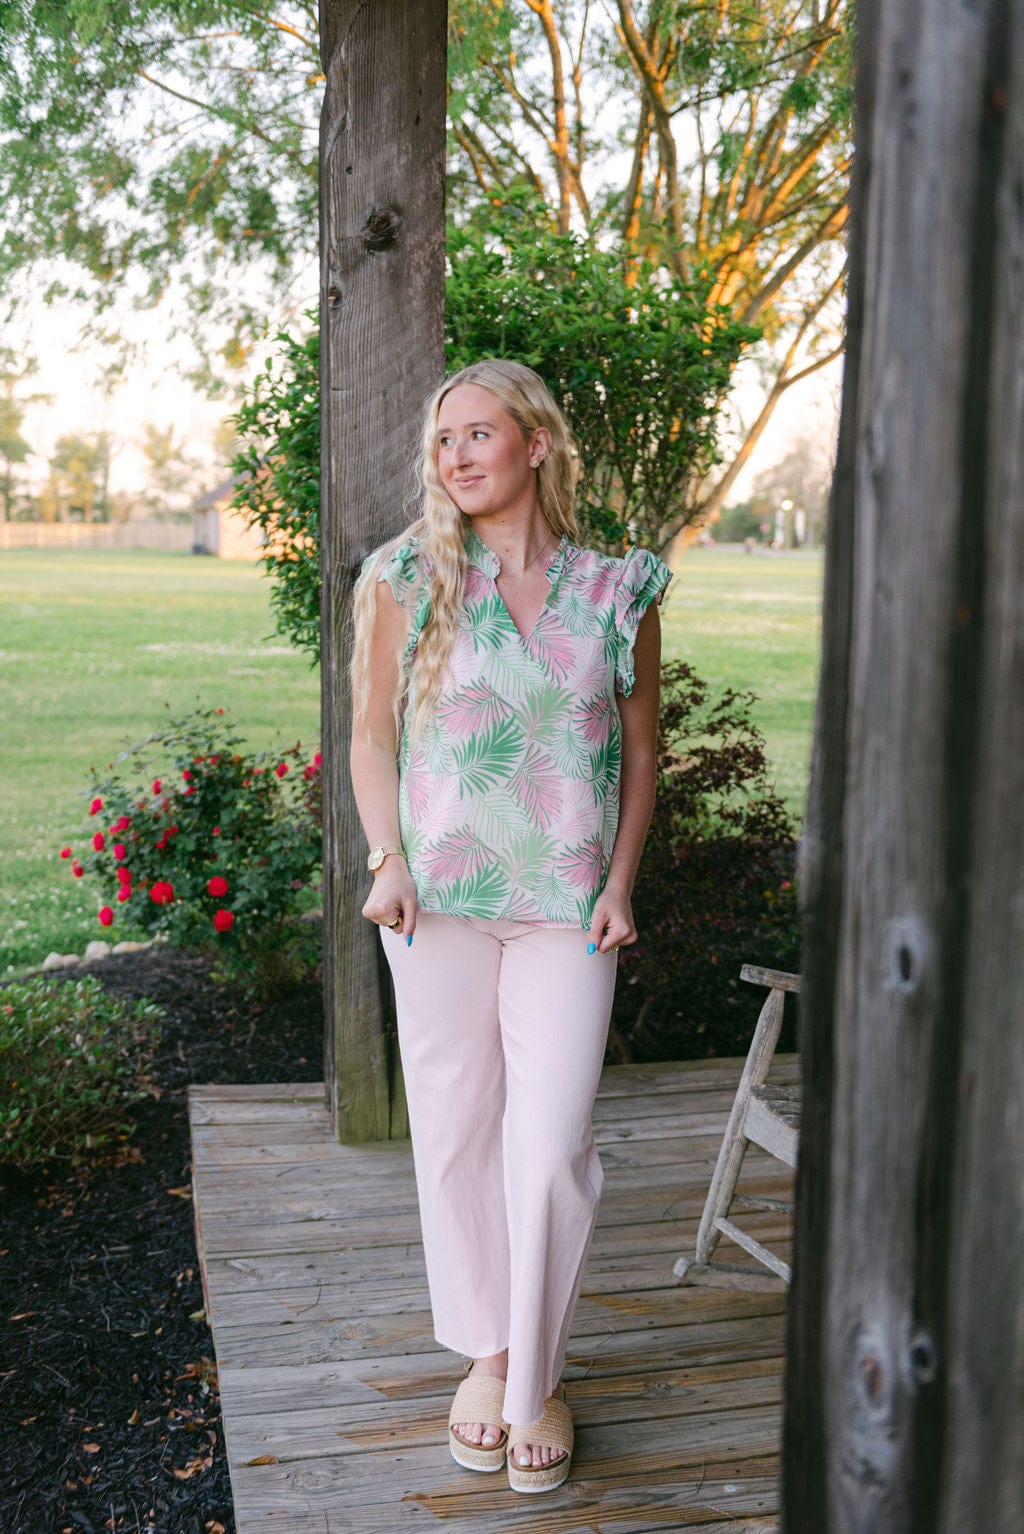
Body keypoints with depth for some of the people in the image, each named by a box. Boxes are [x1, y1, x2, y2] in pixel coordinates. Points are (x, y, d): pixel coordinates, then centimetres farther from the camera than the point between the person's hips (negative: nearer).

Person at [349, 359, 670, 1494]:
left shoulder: (617, 590, 2)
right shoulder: (407, 579, 2)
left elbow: (639, 751, 9)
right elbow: (372, 733, 6)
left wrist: (619, 884, 0)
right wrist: (389, 861, -6)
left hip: (567, 912, 0)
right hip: (439, 900, 1)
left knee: (552, 1152, -2)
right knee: (454, 1135, 9)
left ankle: (539, 1382, 19)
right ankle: (486, 1356, 30)